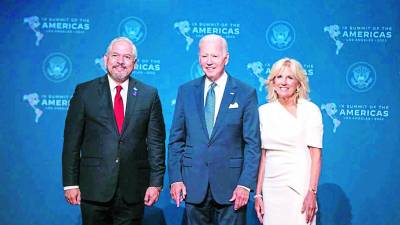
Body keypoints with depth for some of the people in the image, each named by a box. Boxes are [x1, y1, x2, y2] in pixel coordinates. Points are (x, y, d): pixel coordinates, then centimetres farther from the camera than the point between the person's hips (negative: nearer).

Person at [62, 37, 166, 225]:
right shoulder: (84, 92, 2)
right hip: (94, 187, 0)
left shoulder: (149, 95, 4)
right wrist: (70, 183, -3)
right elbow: (72, 141, 1)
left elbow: (156, 142, 4)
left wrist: (156, 183, 0)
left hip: (133, 190, 1)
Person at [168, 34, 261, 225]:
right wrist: (175, 178, 0)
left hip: (231, 185, -2)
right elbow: (176, 139, 7)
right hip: (193, 183, 2)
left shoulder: (246, 93, -1)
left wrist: (246, 184, -10)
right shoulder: (186, 91, 6)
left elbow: (252, 143, -3)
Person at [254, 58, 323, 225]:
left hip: (299, 185, -3)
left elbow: (316, 154, -7)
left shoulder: (310, 110, -2)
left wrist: (312, 192, -15)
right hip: (271, 186, 4)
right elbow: (262, 154, 9)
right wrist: (258, 193, 6)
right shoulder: (264, 111, 8)